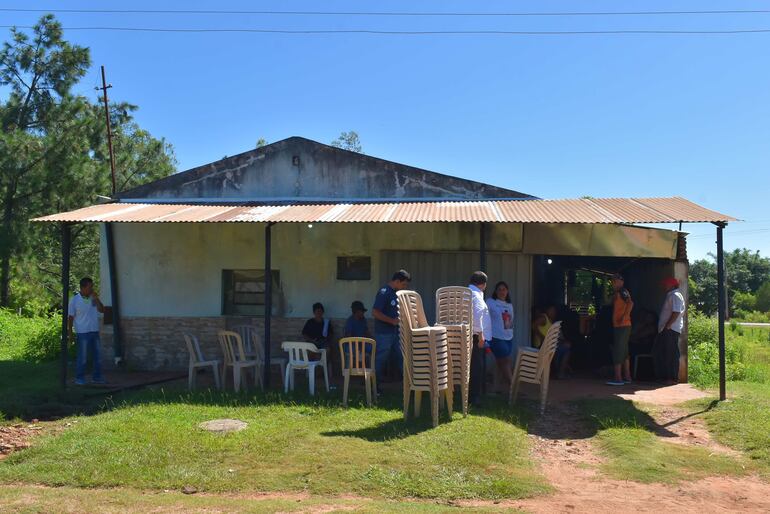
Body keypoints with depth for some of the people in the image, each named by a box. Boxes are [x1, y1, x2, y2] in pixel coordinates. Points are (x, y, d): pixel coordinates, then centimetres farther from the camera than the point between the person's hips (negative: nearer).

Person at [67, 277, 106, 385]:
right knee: (82, 358, 0)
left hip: (94, 331, 5)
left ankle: (96, 377, 19)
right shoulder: (74, 300, -6)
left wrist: (96, 298, -11)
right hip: (82, 333, -5)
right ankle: (79, 378, 11)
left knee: (97, 356, 9)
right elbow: (70, 317, -4)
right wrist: (70, 333, -7)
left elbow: (101, 310, -2)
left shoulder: (93, 298, 6)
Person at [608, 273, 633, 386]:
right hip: (619, 326, 10)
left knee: (617, 352, -10)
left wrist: (624, 317, -26)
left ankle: (618, 378, -11)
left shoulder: (622, 291, -9)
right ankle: (627, 377, 19)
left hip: (622, 326, -10)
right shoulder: (617, 293, 20)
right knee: (624, 352, 14)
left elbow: (630, 303, -24)